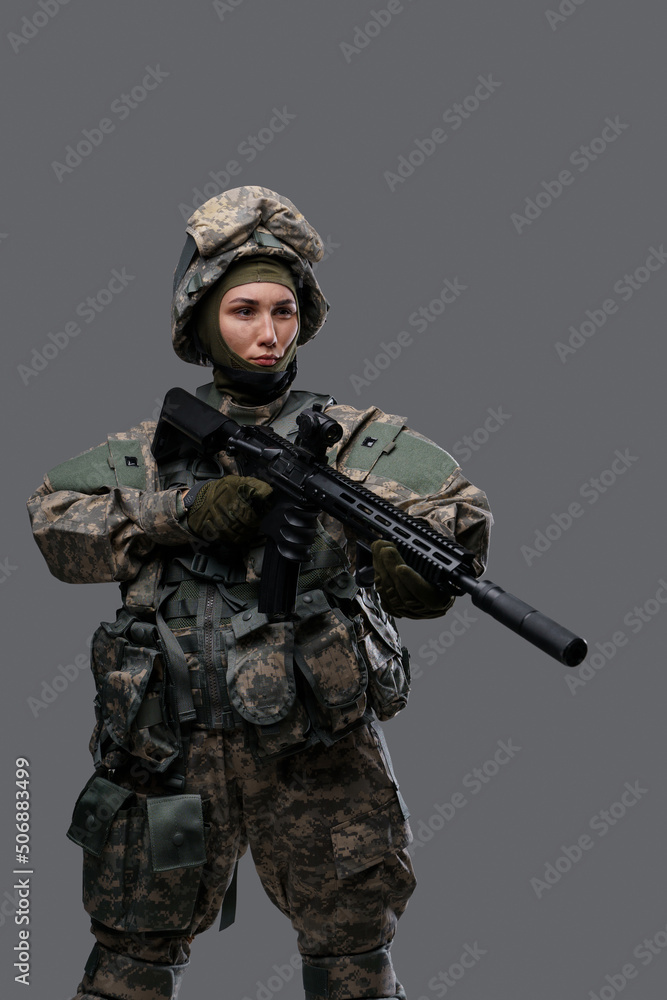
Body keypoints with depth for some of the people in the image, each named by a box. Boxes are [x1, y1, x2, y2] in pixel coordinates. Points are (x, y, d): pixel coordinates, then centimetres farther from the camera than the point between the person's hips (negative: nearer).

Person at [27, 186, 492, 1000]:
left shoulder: (353, 439, 4)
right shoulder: (154, 447, 9)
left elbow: (456, 513, -9)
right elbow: (55, 521, -5)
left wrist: (412, 560, -33)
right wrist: (185, 511, -20)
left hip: (320, 757, -1)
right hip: (175, 757, 1)